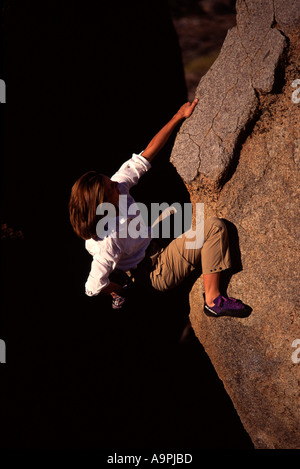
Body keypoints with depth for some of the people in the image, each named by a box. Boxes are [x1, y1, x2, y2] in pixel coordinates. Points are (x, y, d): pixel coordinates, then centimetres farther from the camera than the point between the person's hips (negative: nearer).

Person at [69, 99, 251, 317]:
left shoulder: (117, 188, -17)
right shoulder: (108, 242, -36)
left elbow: (145, 156, -13)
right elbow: (93, 287, -27)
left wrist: (179, 116, -15)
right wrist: (120, 290, -5)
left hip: (153, 249, 9)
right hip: (158, 273, -9)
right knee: (215, 227, -17)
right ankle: (213, 301, -12)